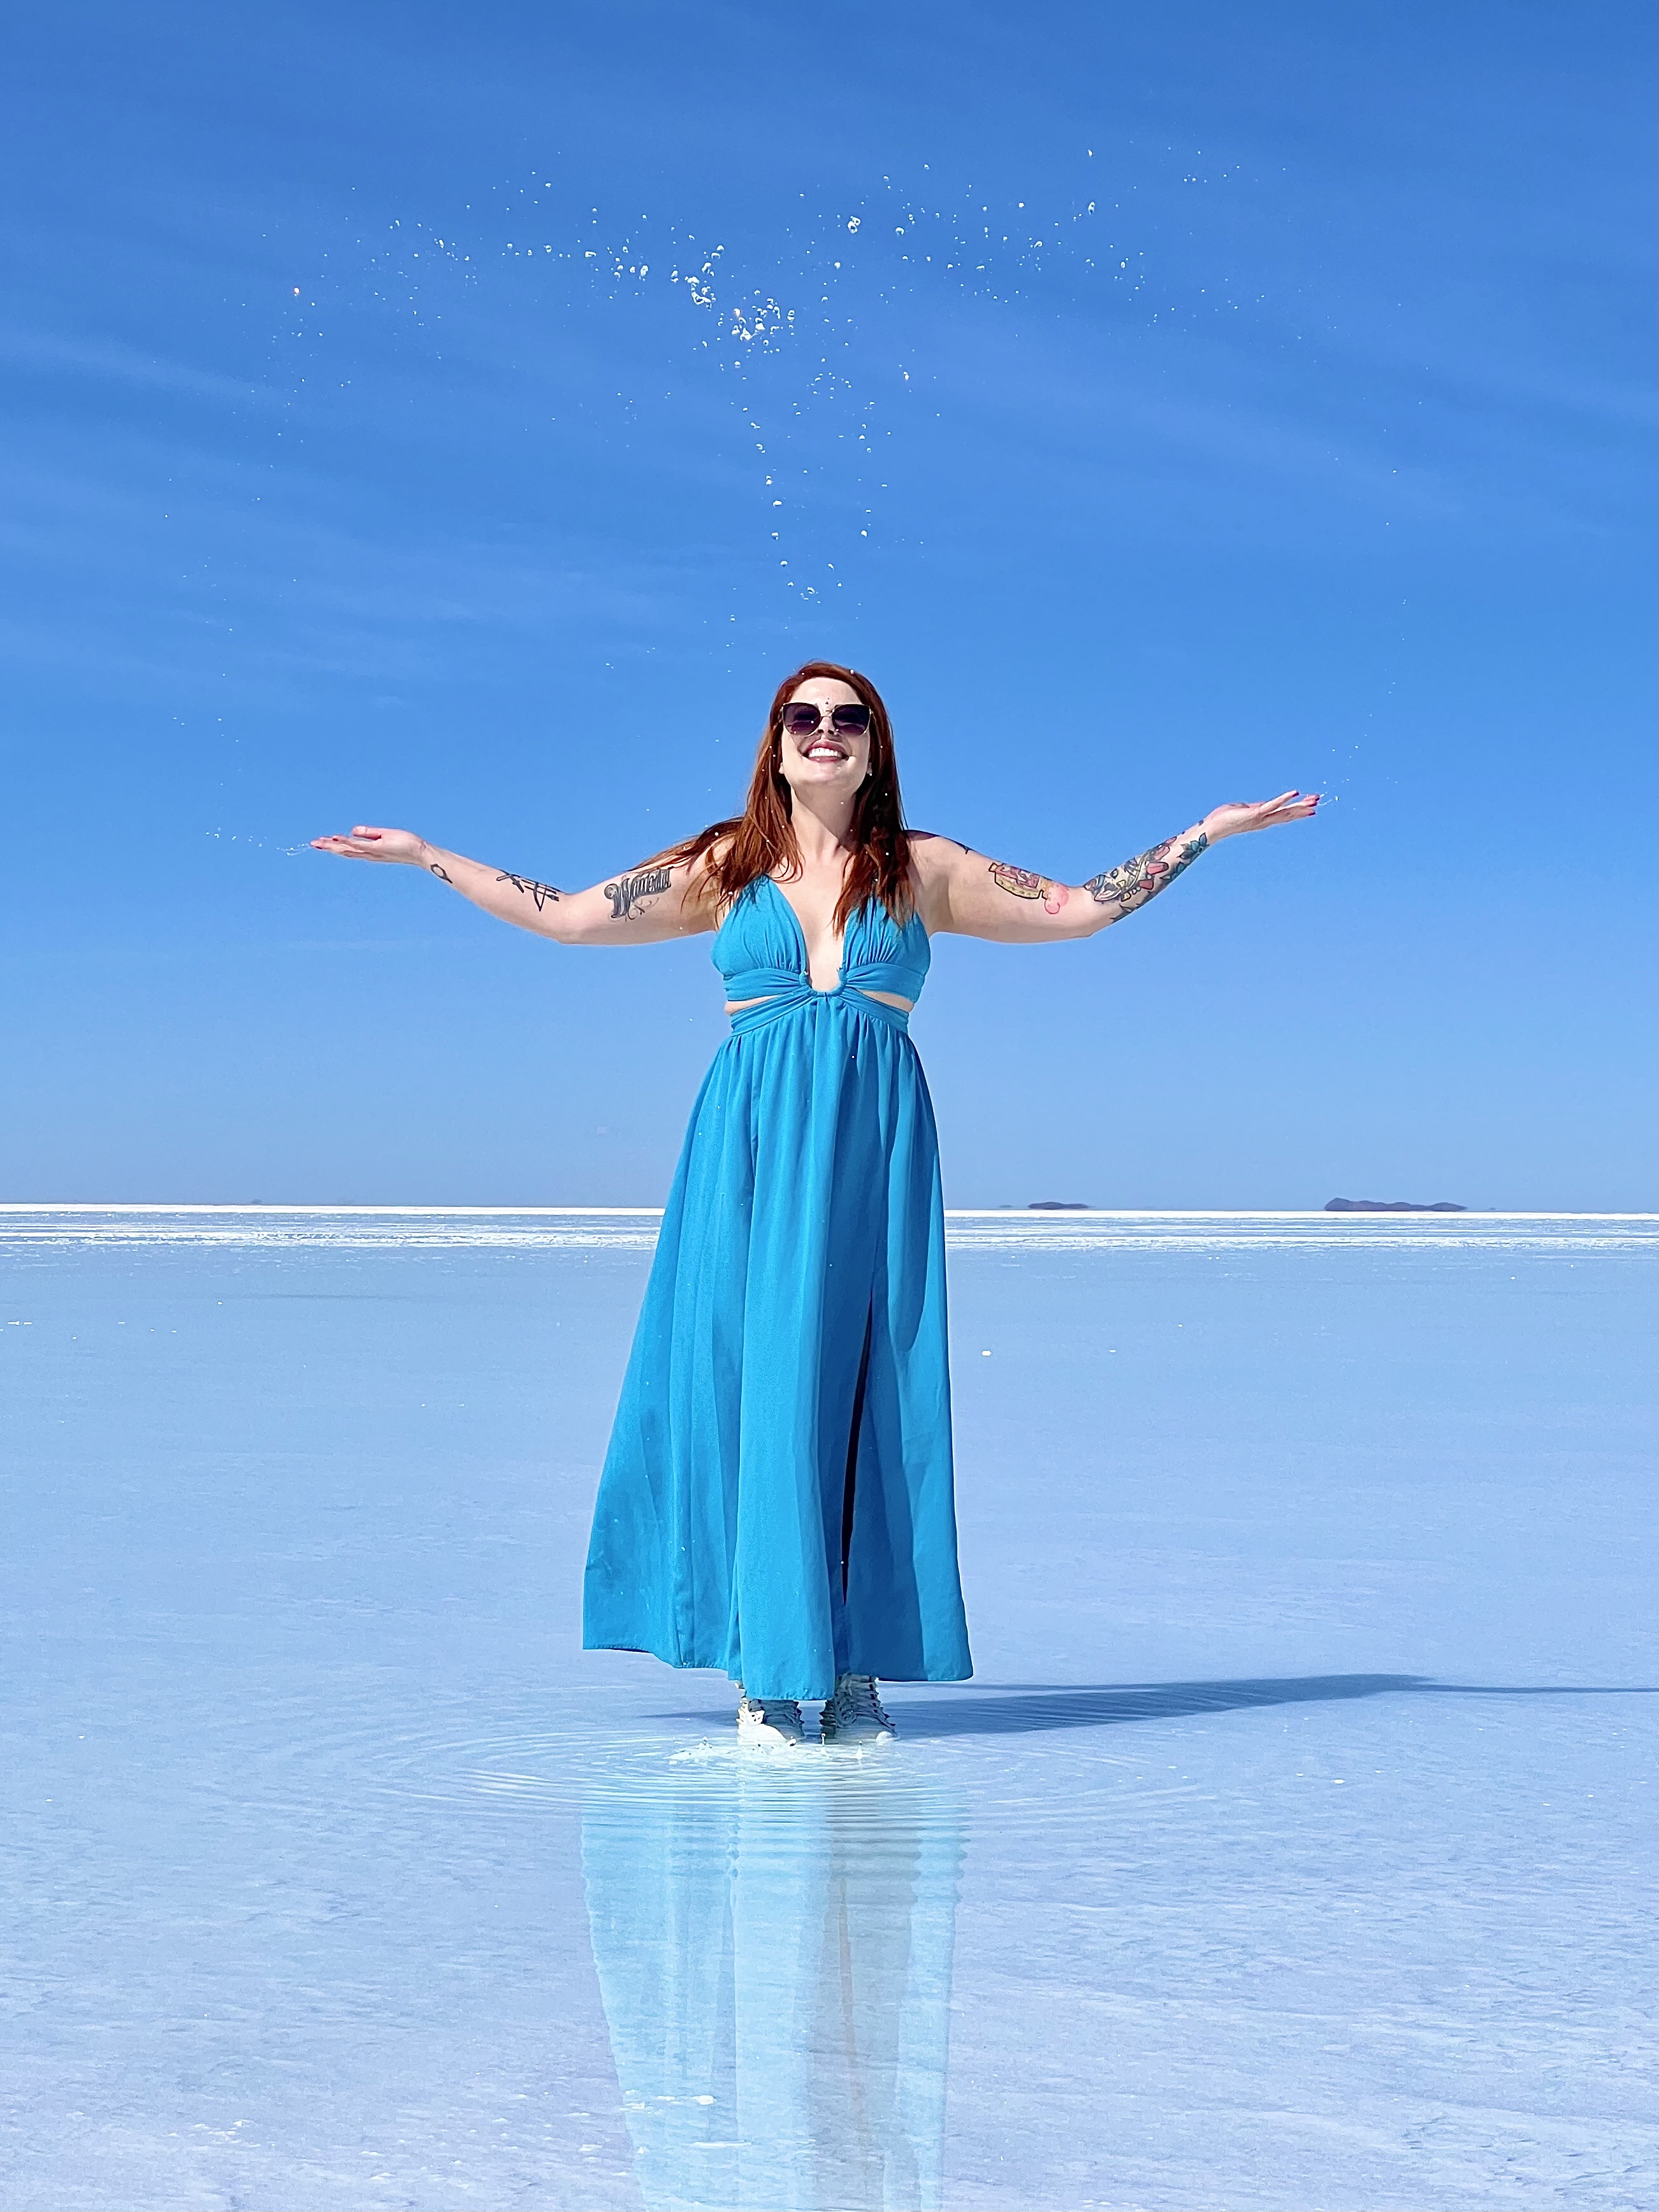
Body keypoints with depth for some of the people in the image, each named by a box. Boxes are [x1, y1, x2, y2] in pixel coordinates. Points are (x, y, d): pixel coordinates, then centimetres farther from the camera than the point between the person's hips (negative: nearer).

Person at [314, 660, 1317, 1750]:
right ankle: (768, 1671, 2)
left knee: (870, 1392, -1)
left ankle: (858, 1668, 5)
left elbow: (1082, 907, 15)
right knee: (759, 1381, -4)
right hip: (755, 1140, -1)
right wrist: (425, 855, 14)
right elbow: (563, 916, 13)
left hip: (875, 1141, 1)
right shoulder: (721, 868, 11)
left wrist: (1211, 830, 14)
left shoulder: (922, 869, 12)